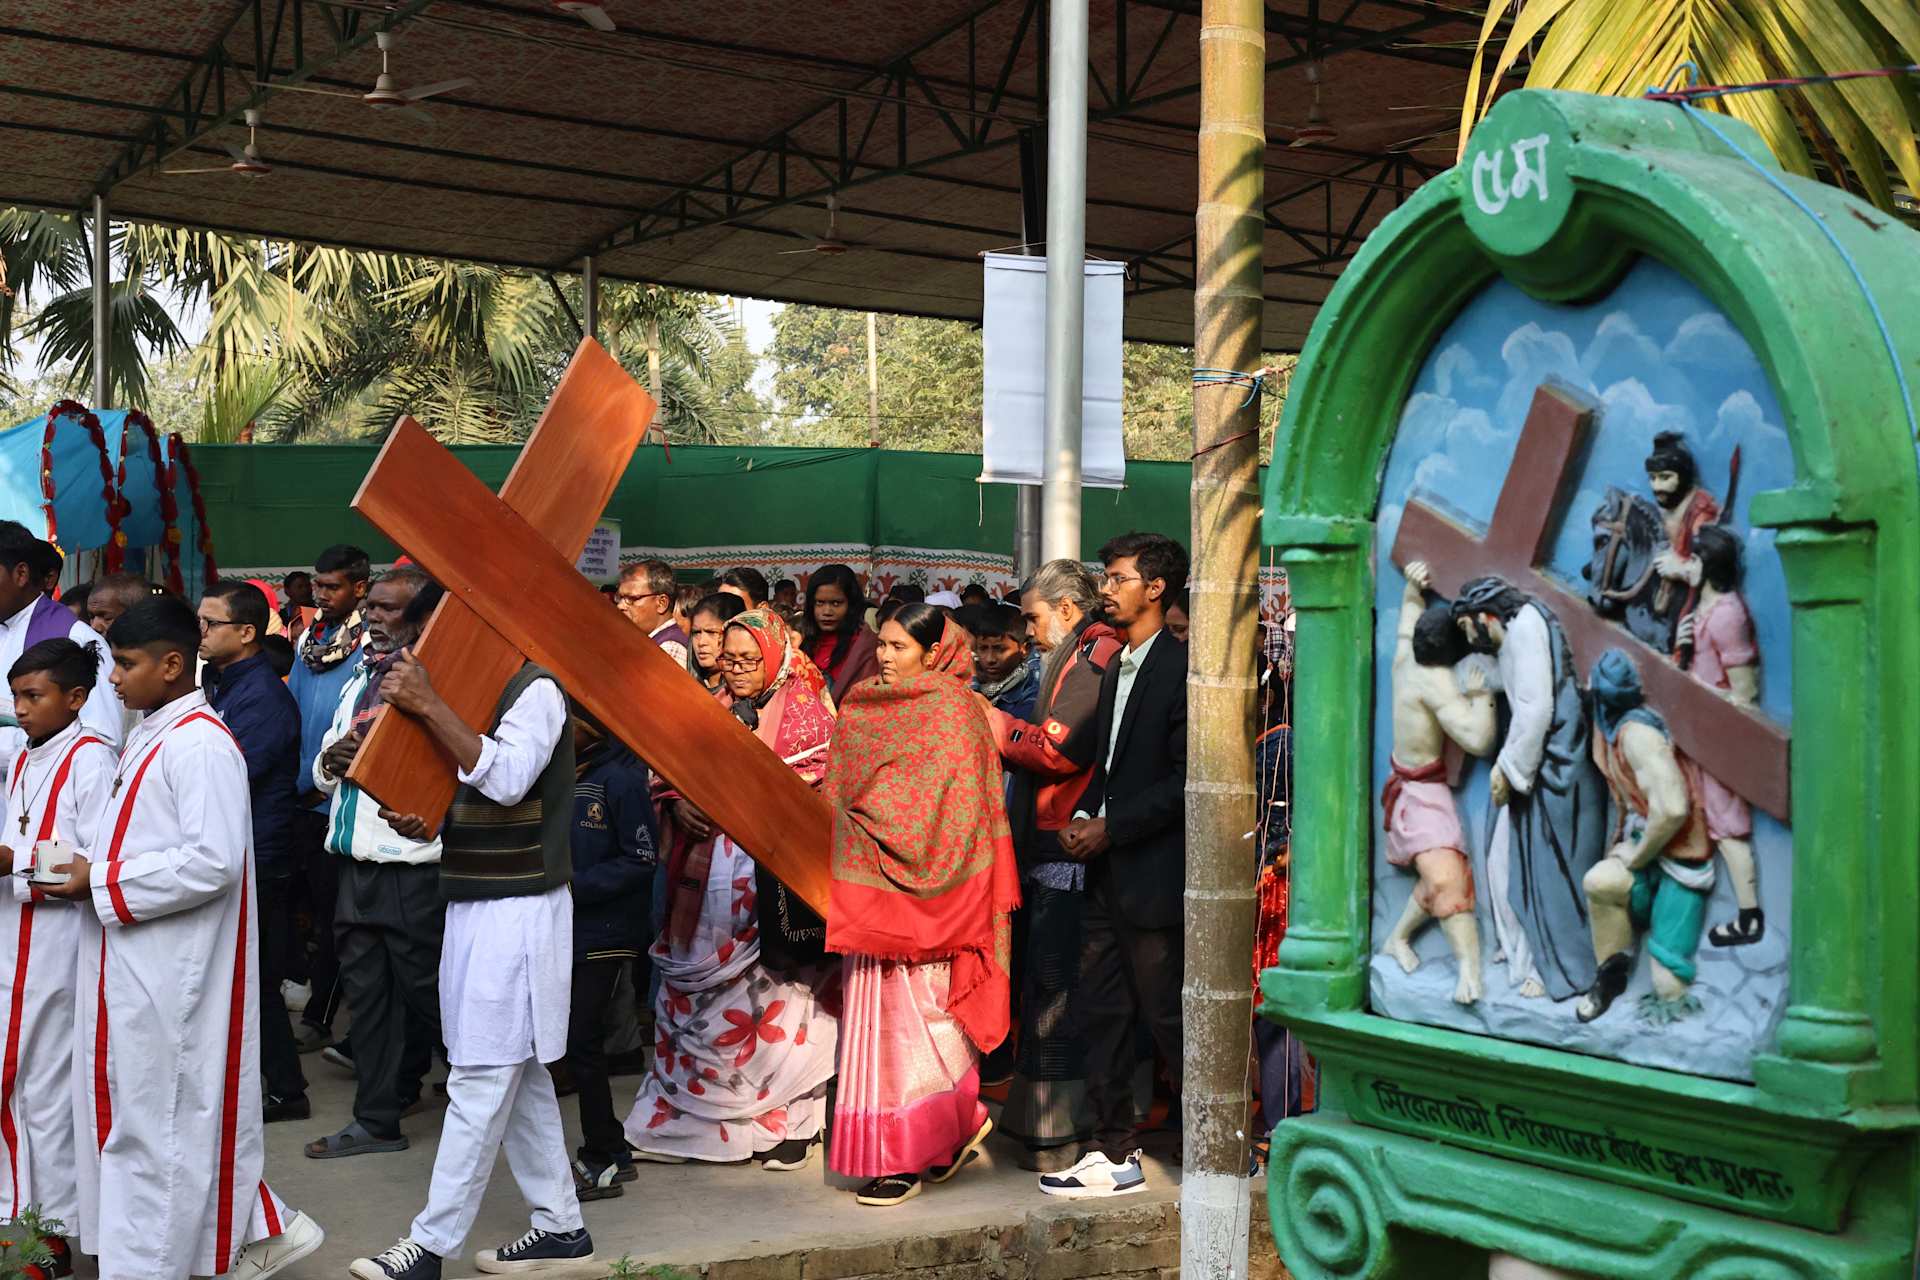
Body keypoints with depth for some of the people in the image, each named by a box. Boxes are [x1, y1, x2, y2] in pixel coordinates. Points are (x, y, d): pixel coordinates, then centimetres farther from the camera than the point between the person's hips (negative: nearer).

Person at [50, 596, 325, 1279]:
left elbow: (212, 862, -25)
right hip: (133, 963, 10)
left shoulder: (200, 743, -18)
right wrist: (88, 871, 5)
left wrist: (100, 882, -17)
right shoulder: (152, 735, 13)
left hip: (171, 973, -10)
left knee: (161, 1120, 1)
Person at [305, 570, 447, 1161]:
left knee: (425, 989, 1)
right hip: (356, 862, 8)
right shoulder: (360, 680, 17)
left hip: (412, 864, -8)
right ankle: (377, 1117, 23)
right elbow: (322, 771, 24)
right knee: (365, 989, 13)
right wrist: (330, 761, 1)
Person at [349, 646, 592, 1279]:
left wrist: (428, 705, -28)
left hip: (517, 911, -9)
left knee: (479, 1081, -4)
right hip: (475, 904, 9)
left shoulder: (537, 690, -11)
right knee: (519, 1075, 12)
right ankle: (561, 1227, 20)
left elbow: (506, 778, -26)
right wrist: (418, 820, -3)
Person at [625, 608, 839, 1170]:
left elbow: (821, 784, -6)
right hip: (710, 873, 5)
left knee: (774, 992, -5)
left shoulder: (805, 709, 3)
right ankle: (690, 1108, 17)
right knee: (694, 990, 5)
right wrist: (680, 803, -5)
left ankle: (787, 1118, 4)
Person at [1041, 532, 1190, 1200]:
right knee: (1099, 1013, 9)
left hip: (1152, 874, -8)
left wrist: (1109, 829, -16)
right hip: (1108, 873, 9)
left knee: (1167, 1017, 1)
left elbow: (1184, 779, -17)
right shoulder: (1116, 669, 15)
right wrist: (1083, 815, 3)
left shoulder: (1181, 669, -12)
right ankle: (1114, 1154, 18)